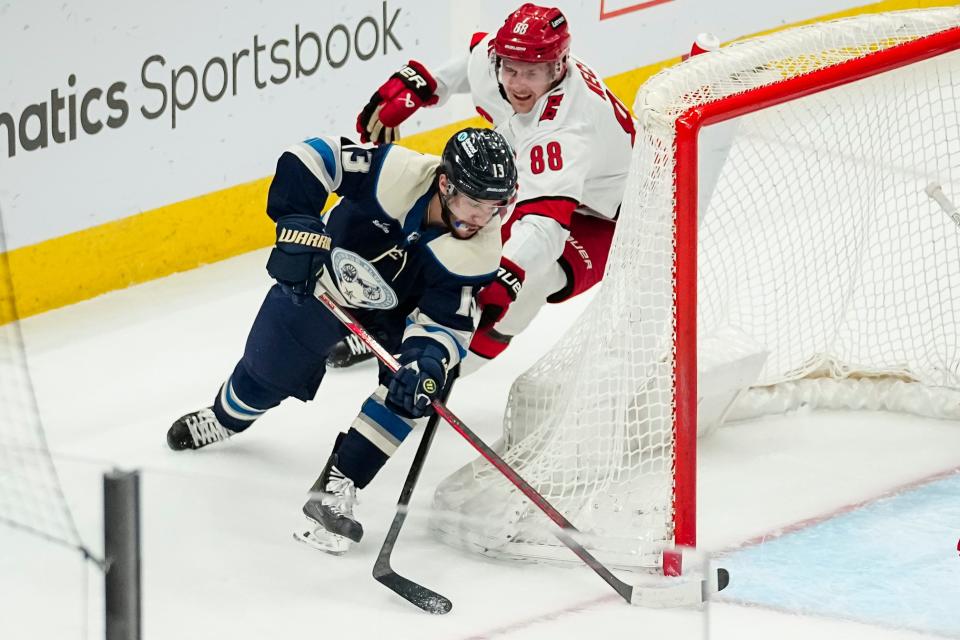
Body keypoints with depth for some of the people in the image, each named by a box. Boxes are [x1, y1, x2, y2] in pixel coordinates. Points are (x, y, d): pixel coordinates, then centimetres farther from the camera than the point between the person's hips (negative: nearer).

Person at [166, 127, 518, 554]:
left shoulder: (481, 251, -32)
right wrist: (299, 230, -45)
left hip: (405, 307, 0)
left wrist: (427, 360, -51)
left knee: (412, 391, -26)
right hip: (333, 269, 0)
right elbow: (308, 159, -36)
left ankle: (337, 486, -16)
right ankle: (226, 418, 50)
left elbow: (446, 322, -30)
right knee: (270, 369, 13)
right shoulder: (396, 173, -39)